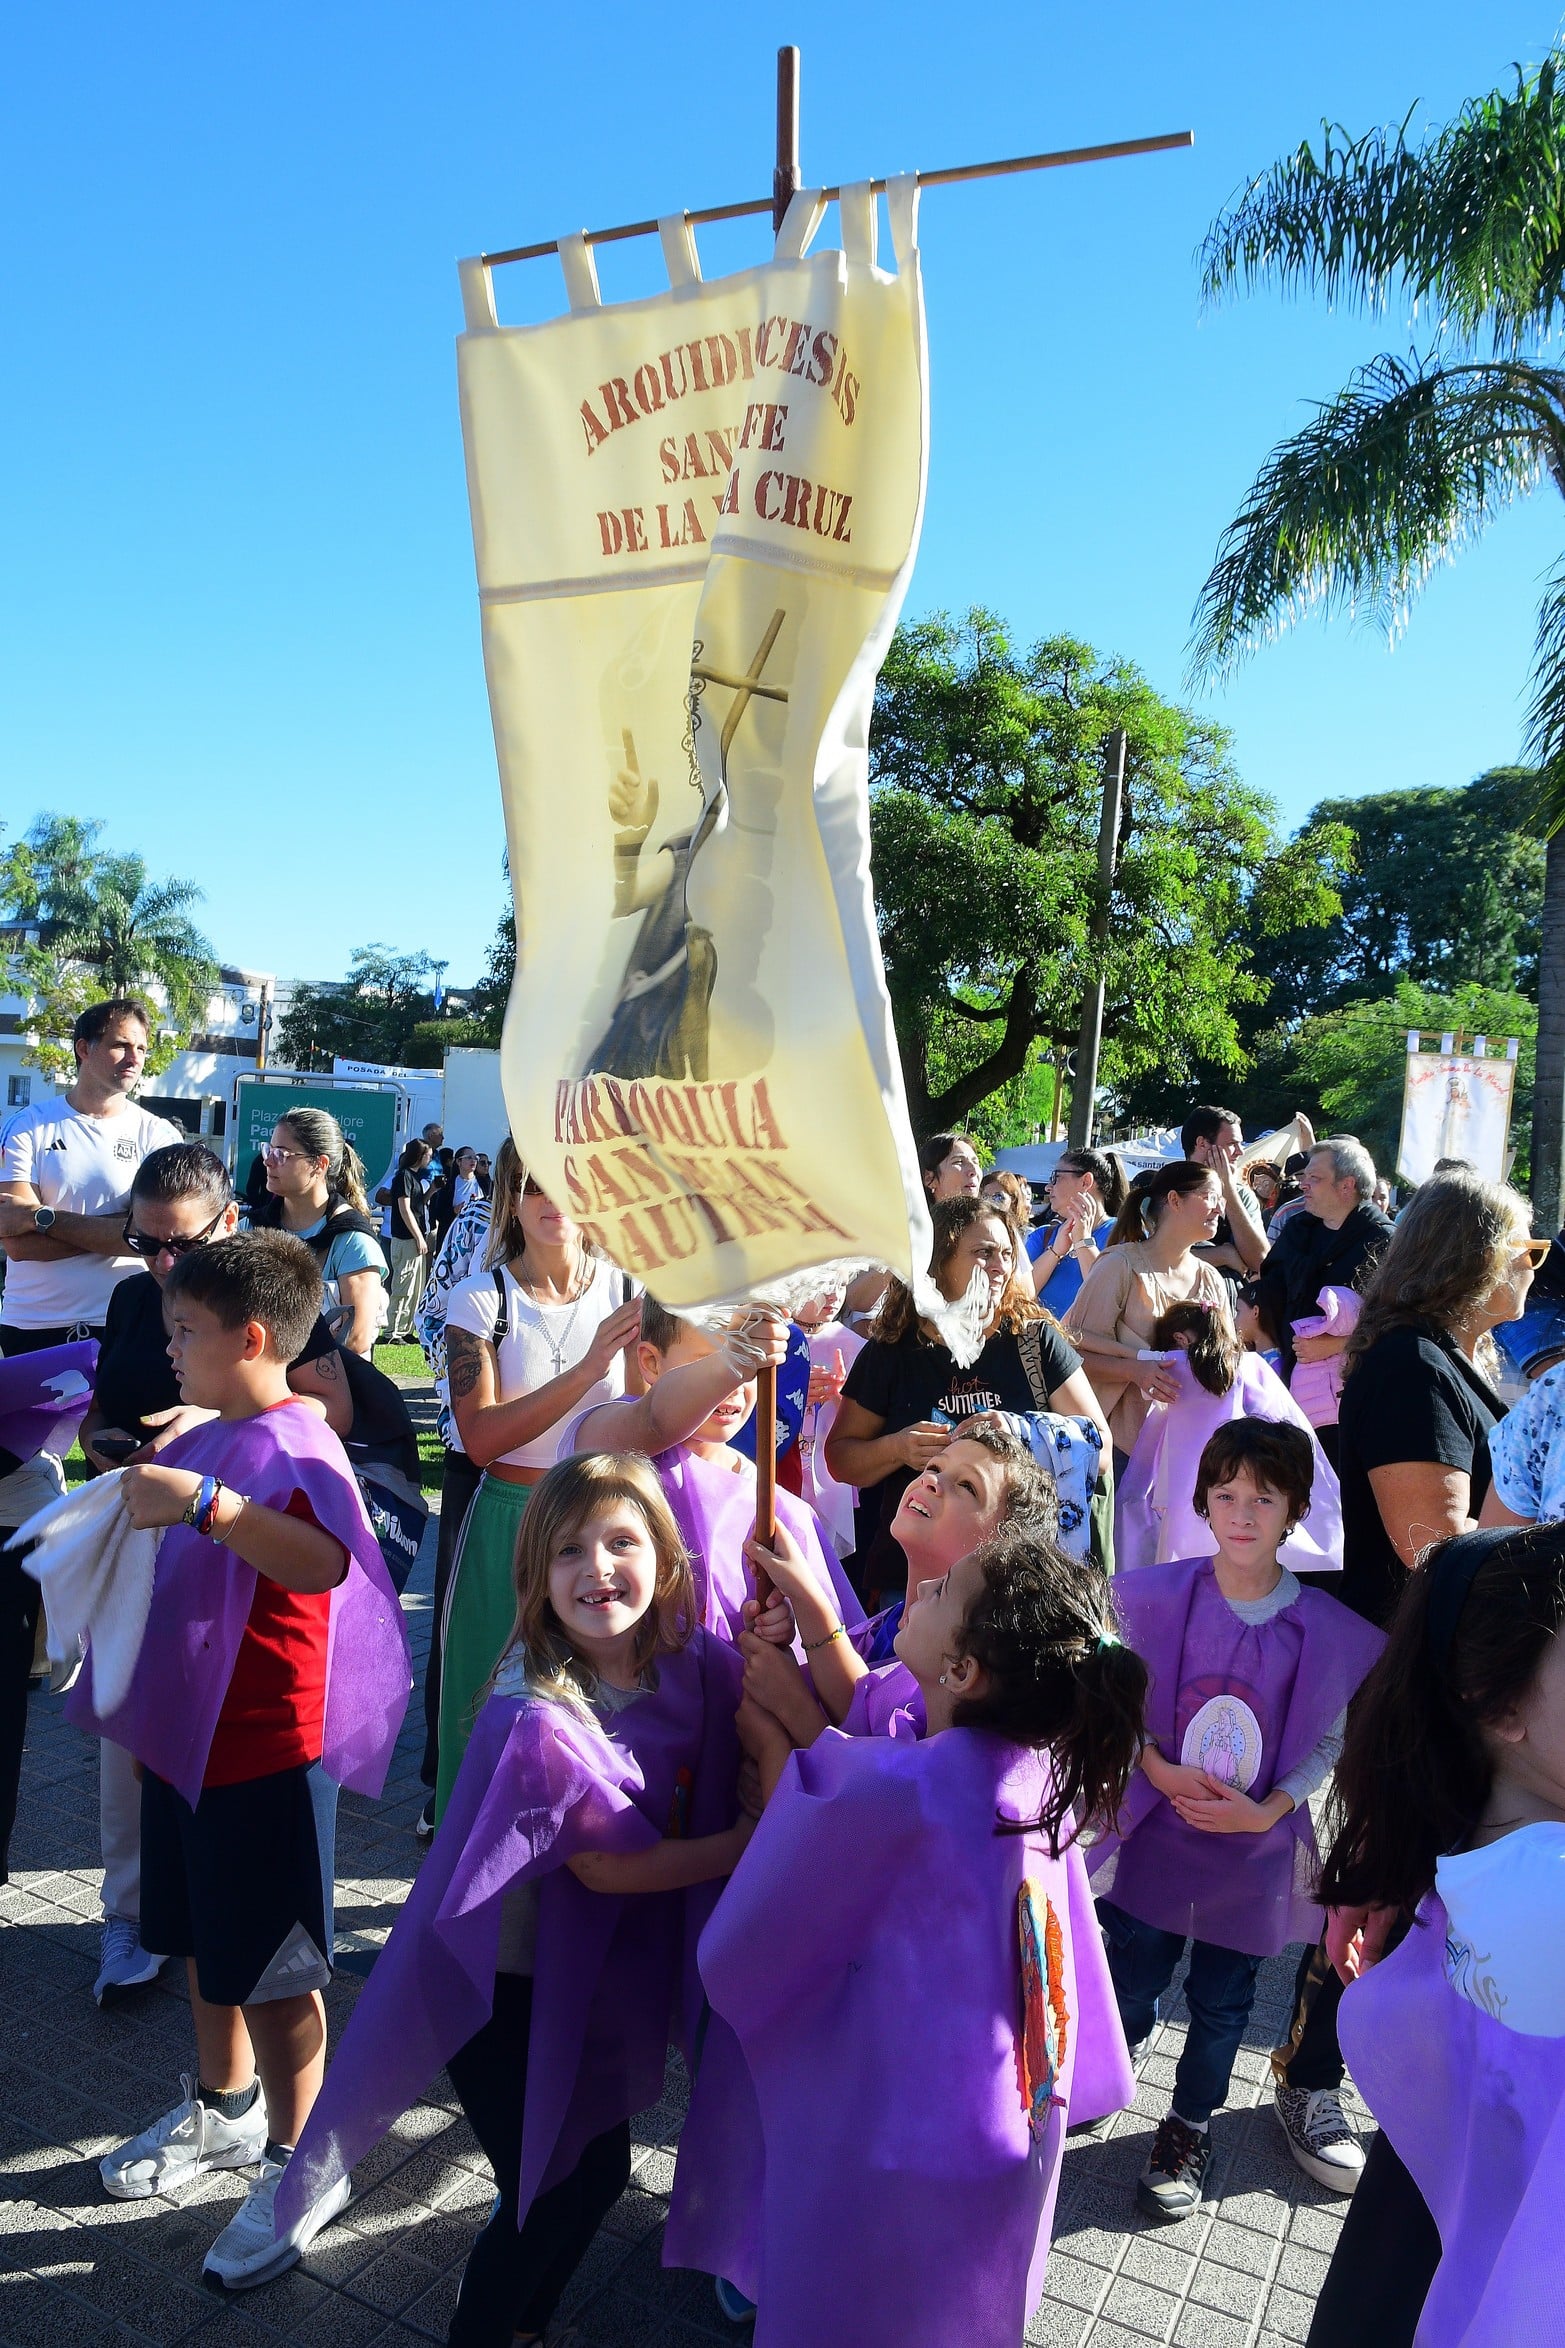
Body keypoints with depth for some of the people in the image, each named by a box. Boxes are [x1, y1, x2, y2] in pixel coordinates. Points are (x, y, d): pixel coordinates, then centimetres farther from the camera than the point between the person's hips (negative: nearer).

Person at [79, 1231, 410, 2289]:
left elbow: (324, 1562, -44)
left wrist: (201, 1502, -49)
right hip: (188, 1734, 9)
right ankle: (224, 2109, 46)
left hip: (263, 1756, -9)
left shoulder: (293, 1446, -23)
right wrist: (134, 1500, 11)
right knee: (206, 1941, 24)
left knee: (270, 1968, 7)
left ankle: (299, 2164, 26)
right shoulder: (205, 1441, 7)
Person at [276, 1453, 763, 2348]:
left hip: (603, 1971, 6)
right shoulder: (536, 1718, -31)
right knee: (547, 2191, 6)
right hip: (506, 1985, -6)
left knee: (600, 2169, 21)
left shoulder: (695, 1664, -14)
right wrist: (747, 1840, -17)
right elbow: (605, 1864, -23)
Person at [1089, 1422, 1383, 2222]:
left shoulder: (1326, 1629, -12)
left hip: (1255, 1846, 0)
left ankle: (1190, 2125, 40)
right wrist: (1160, 1770, -15)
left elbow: (1331, 1737, -2)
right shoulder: (1157, 1596, -12)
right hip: (1157, 1827, 0)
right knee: (1132, 1978, 13)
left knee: (1222, 1999, 15)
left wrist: (1269, 1809, -13)